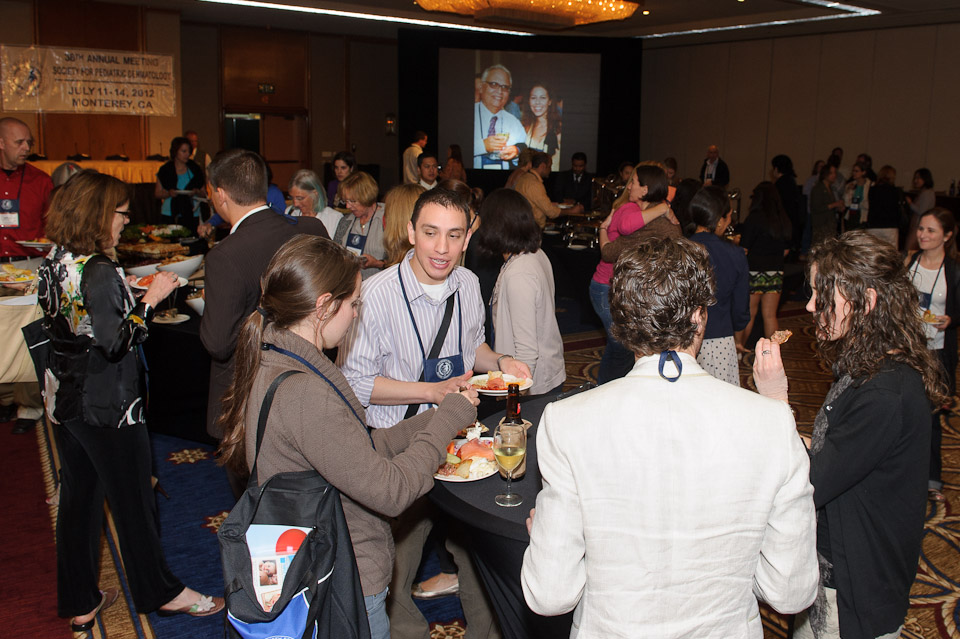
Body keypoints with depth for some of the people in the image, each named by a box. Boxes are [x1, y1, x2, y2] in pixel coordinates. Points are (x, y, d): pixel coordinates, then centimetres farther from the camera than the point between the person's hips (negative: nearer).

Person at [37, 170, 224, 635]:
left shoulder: (54, 262, 4)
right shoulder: (99, 271, -23)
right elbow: (115, 343, -24)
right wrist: (150, 300, -16)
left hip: (65, 399, 8)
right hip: (106, 405, -8)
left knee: (77, 497, 16)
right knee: (133, 500, 7)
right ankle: (159, 592, 24)